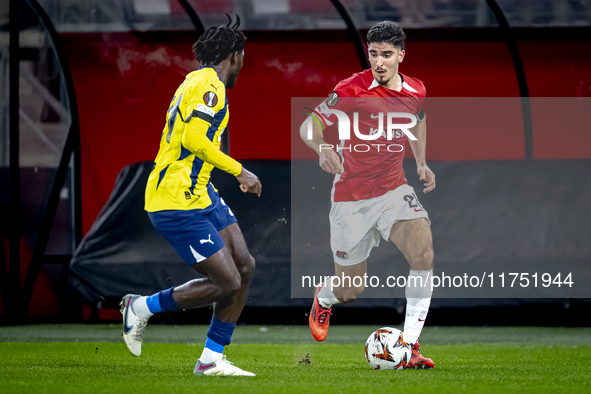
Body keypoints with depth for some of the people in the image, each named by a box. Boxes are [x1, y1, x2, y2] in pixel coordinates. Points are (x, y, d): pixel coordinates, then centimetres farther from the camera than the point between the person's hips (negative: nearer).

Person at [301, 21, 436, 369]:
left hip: (394, 190, 3)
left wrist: (422, 162, 15)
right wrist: (323, 147, -35)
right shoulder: (352, 91, -16)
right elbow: (309, 126, -14)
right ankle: (323, 299, 47)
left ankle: (409, 347, -19)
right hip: (351, 198, -3)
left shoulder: (416, 91, 0)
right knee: (350, 291, 6)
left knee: (424, 252, -25)